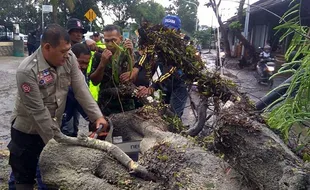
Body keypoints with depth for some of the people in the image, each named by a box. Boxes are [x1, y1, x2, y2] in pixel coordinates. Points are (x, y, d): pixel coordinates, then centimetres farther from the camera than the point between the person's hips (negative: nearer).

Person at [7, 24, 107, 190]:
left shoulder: (69, 58, -11)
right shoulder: (27, 71, -26)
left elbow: (81, 90, -9)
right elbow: (38, 111, -24)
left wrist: (97, 116, -19)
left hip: (54, 127, 5)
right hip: (27, 131, -5)